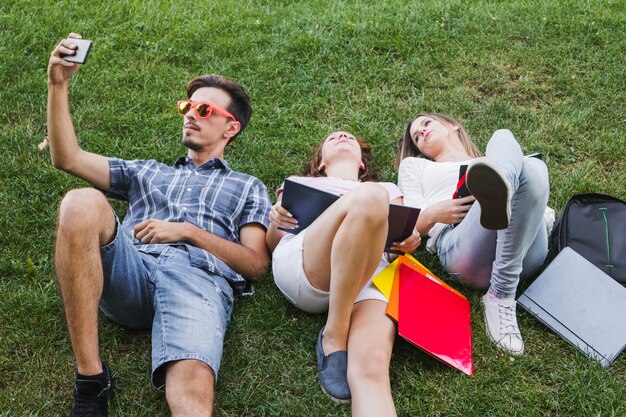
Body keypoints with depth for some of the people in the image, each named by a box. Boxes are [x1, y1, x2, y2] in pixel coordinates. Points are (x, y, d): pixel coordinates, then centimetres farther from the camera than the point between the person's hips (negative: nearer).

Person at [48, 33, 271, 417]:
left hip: (200, 279, -3)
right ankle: (90, 380, -26)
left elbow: (257, 264, 13)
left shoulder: (247, 187, 28)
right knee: (82, 203, -32)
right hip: (130, 270, 3)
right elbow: (68, 158, 24)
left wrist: (187, 230, 2)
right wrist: (59, 84, 15)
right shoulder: (148, 173, 36)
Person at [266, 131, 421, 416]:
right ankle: (334, 336, -27)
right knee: (369, 197, -34)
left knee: (372, 370, -34)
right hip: (299, 262, -1)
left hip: (371, 274, 1)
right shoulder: (299, 182, 38)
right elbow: (272, 244, 27)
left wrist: (411, 240, 1)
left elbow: (403, 232, 26)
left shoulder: (388, 189, 41)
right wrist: (274, 222, 3)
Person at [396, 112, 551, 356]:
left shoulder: (487, 162, 41)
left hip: (524, 251, 3)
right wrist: (434, 213, -4)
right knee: (504, 141, -18)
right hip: (458, 243, -2)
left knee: (532, 168, -30)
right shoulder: (415, 165, 39)